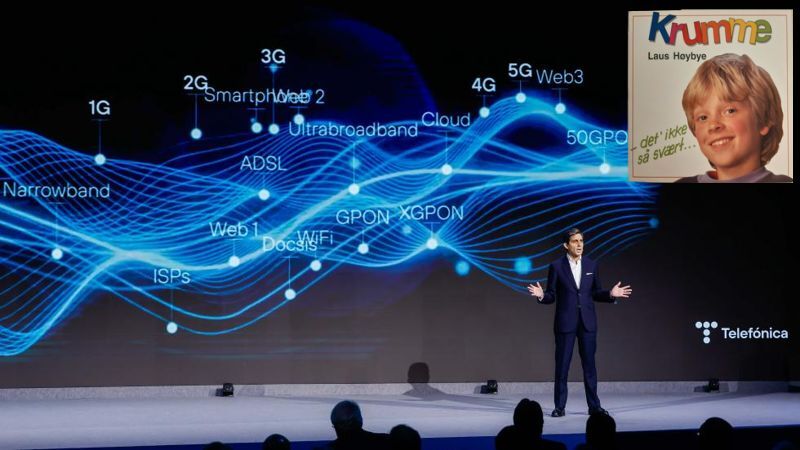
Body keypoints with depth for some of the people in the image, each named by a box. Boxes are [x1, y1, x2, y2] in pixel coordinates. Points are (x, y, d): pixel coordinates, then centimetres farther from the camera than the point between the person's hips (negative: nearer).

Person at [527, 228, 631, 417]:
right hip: (565, 323, -2)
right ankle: (560, 406, 7)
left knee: (589, 364, 5)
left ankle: (594, 405, 12)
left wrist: (611, 294, -5)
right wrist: (541, 295, -21)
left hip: (587, 322, 2)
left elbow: (596, 294, 12)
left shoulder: (591, 265, 7)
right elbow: (551, 296, 0)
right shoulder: (557, 266, -1)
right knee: (562, 365, 1)